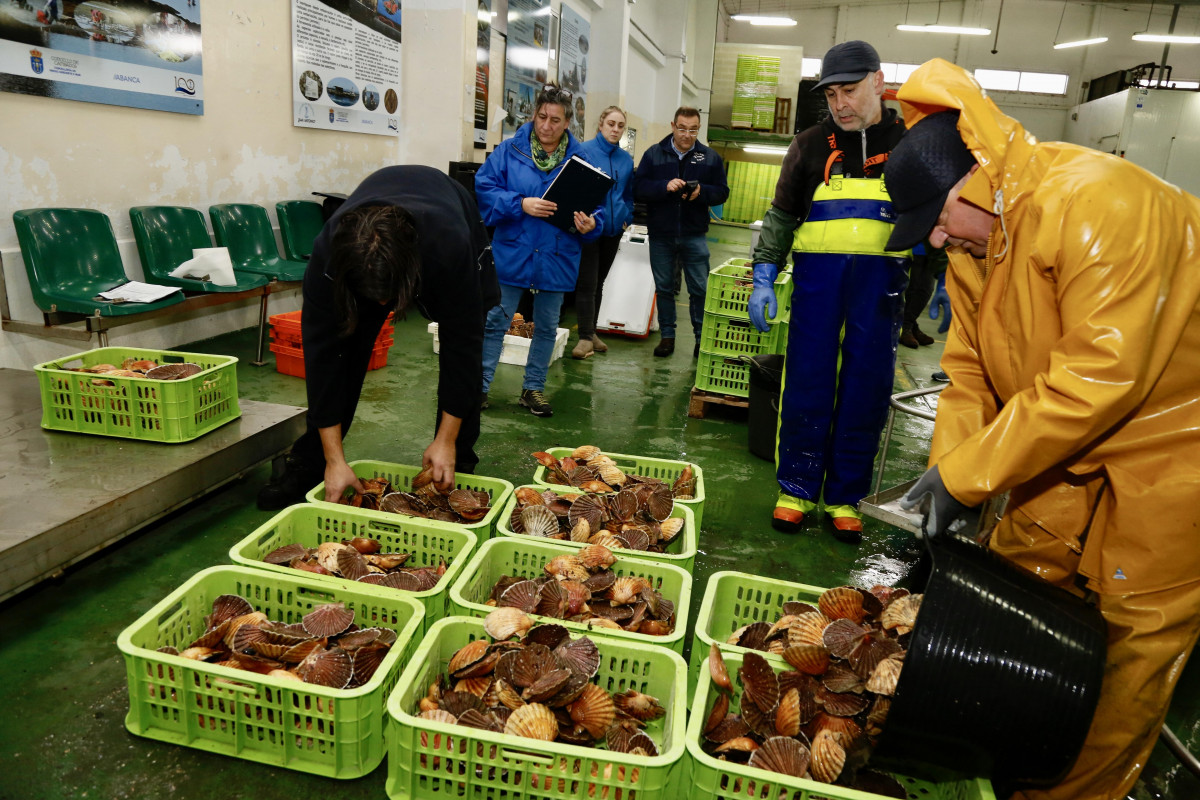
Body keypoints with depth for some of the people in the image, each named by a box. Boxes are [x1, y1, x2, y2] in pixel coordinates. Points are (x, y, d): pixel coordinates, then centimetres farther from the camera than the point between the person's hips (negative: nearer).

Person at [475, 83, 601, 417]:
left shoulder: (580, 158, -1)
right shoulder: (511, 149, -4)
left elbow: (596, 206, 0)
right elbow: (484, 187, -7)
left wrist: (590, 224, -22)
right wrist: (520, 204, -21)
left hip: (557, 258, 2)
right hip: (512, 254, -2)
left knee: (547, 327, 12)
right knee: (496, 320, 5)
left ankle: (533, 388, 28)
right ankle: (480, 385, 17)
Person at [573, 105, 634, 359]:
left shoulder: (626, 159, 10)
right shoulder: (584, 151, -6)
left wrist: (627, 217, 6)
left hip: (613, 229, 5)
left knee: (599, 281, 13)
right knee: (586, 283, -6)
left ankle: (591, 331, 24)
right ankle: (586, 337, 0)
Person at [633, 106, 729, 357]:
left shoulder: (710, 157, 5)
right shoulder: (654, 154, 2)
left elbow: (722, 192, 4)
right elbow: (638, 187, -5)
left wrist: (701, 192, -16)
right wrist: (665, 186, -21)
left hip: (694, 235, 0)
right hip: (660, 235, 0)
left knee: (700, 289, 2)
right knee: (664, 287, 9)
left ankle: (702, 337, 14)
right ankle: (667, 335, 21)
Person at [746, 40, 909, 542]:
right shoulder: (811, 145, 11)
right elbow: (782, 216, 13)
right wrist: (763, 278, 4)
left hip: (881, 279, 0)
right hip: (817, 274, 0)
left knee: (866, 391, 1)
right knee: (806, 384, -1)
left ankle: (845, 498, 14)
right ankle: (797, 489, 13)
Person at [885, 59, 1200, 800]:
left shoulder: (1099, 203, -28)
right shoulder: (974, 242, -1)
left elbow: (1099, 377, -32)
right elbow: (970, 370, 2)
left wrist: (966, 474, -27)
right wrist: (946, 467, -11)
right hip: (1067, 453, 8)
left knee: (1126, 656, 2)